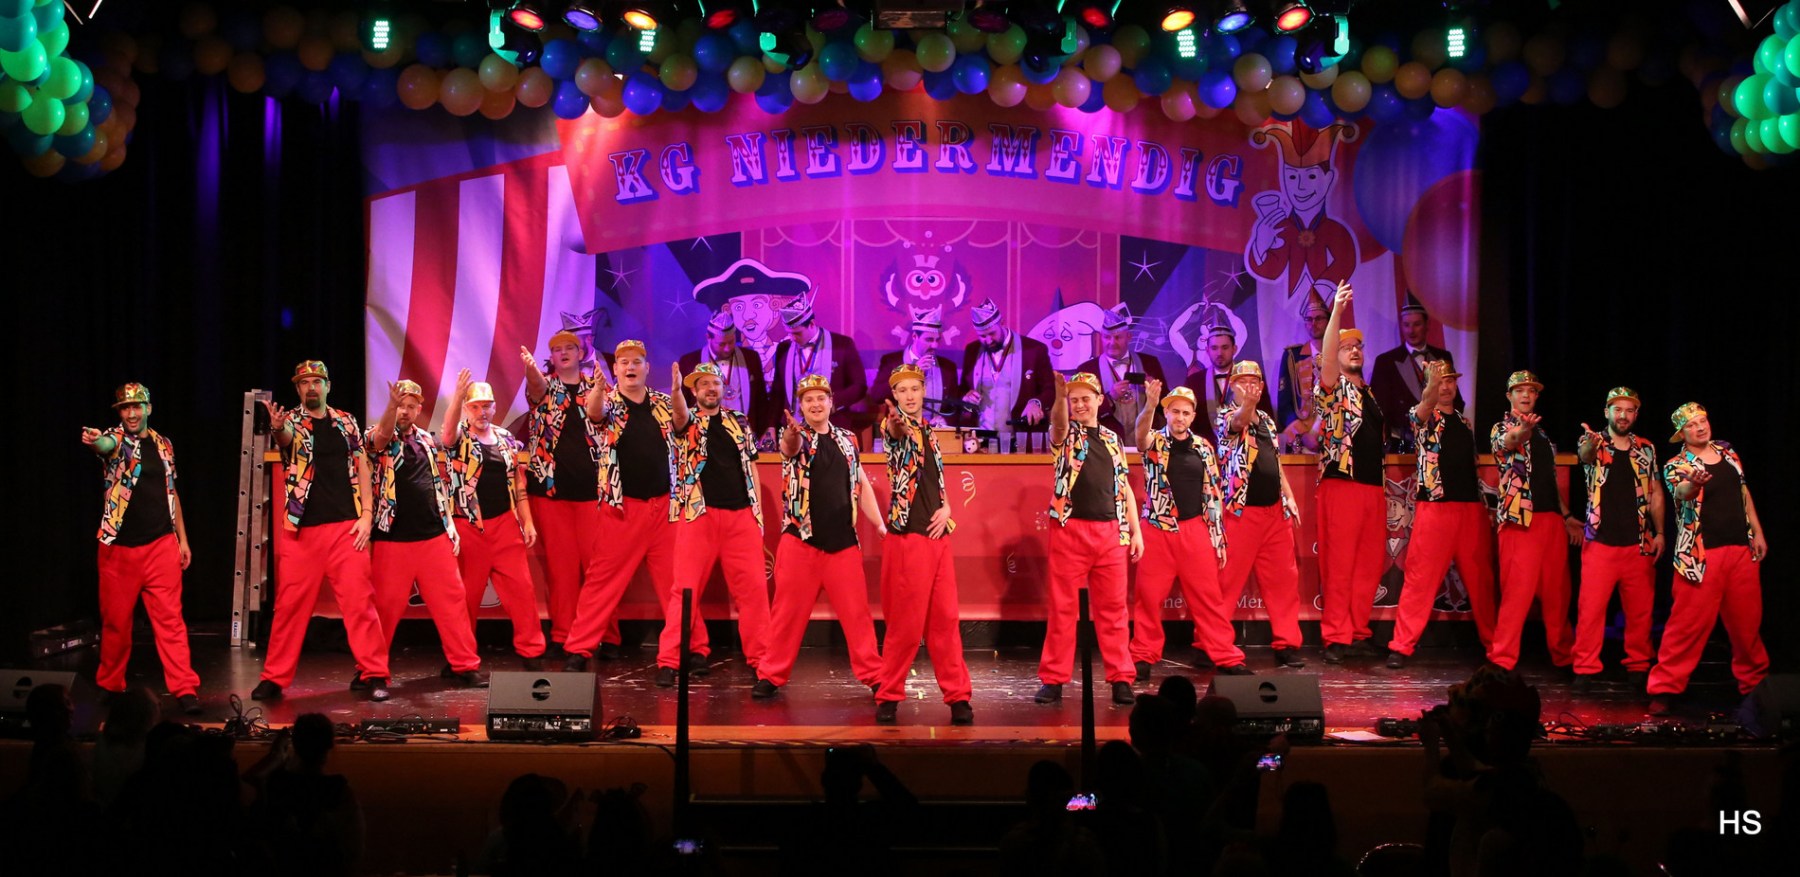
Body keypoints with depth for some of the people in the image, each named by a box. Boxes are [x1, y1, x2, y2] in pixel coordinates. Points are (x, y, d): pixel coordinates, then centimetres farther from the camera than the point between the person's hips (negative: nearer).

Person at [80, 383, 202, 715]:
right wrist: (94, 440, -52)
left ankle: (185, 688, -5)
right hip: (119, 547, -2)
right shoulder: (115, 439, -2)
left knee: (170, 618, -3)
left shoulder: (163, 444, 10)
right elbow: (105, 445, -28)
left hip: (162, 545, 2)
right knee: (115, 620, 7)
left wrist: (182, 538, 14)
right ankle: (110, 685, 22)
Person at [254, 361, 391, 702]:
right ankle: (275, 677, 11)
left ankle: (372, 673, 3)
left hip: (346, 526, 1)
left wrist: (366, 514, 0)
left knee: (359, 600, -3)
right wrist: (278, 429, -44)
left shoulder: (346, 422, 11)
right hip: (301, 529, -1)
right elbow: (286, 437, -20)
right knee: (290, 605, 3)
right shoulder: (292, 422, 5)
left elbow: (361, 469, 11)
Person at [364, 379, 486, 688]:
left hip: (434, 538, 4)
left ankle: (464, 665, 9)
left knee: (452, 601, 3)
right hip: (392, 540, -4)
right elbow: (382, 434, -23)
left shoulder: (428, 440, 16)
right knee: (385, 607, 0)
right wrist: (392, 405, -41)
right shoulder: (380, 438, -1)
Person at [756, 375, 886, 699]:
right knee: (788, 611, 2)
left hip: (843, 541, 3)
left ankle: (874, 674, 12)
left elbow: (861, 485, 18)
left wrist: (880, 525, 10)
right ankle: (771, 675, 11)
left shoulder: (847, 439, 12)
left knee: (857, 611, 5)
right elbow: (790, 448, -27)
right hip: (801, 539, -3)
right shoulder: (795, 436, -1)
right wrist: (792, 437, -51)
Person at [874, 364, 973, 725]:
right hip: (907, 536, -6)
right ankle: (888, 696, 9)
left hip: (938, 535, 6)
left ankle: (957, 695, 14)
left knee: (945, 619, 8)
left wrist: (946, 507, 4)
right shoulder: (894, 427, -4)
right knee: (905, 622, -3)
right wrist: (896, 418, -54)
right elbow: (897, 426, -30)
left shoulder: (929, 431, 16)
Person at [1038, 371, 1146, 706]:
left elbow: (1124, 488, 17)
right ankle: (1053, 679, 5)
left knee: (1113, 607, 4)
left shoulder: (1112, 439, 16)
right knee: (1063, 607, 0)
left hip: (1111, 532, 3)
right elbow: (1057, 421, -20)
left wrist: (1135, 531, 9)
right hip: (1070, 530, -3)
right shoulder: (1066, 435, 5)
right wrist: (1060, 396, -41)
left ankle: (1121, 679, 9)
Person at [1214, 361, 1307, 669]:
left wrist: (1289, 497, 12)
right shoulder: (1226, 416, -4)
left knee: (1284, 579, 6)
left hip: (1275, 511, 7)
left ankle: (1287, 644, 13)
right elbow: (1238, 421, -29)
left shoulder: (1267, 420, 17)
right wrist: (1248, 404, -51)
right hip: (1241, 513, -6)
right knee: (1227, 582, -5)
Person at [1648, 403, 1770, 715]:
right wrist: (1693, 483, -49)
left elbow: (1743, 492, 21)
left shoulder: (1728, 452, 13)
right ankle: (1665, 688, -2)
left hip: (1742, 549, 5)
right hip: (1701, 555, -5)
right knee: (1689, 622, -8)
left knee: (1748, 620, 12)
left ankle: (1754, 681, 29)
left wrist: (1757, 531, 15)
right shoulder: (1676, 465, -5)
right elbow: (1680, 493, -26)